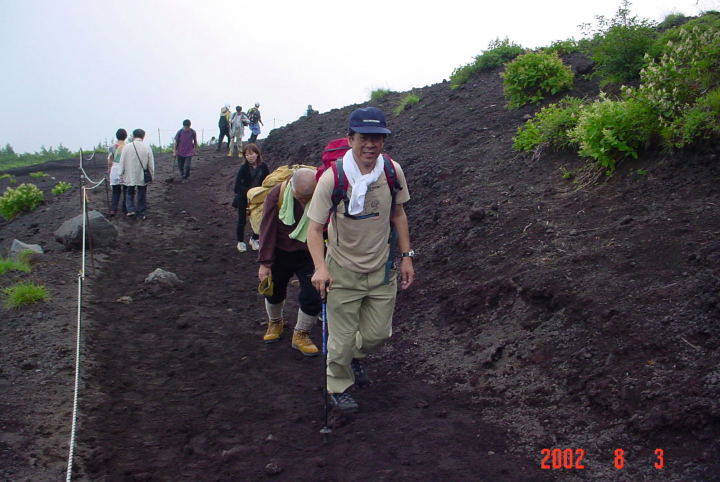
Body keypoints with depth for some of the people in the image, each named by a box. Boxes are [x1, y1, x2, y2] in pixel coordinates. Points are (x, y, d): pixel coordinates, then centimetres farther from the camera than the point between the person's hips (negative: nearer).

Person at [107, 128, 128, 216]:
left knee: (115, 192, 10)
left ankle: (113, 209, -1)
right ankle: (125, 209, 14)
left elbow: (109, 162, 2)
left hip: (115, 171, 2)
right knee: (126, 192, 11)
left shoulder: (112, 147, -1)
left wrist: (109, 172, 13)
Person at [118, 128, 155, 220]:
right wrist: (152, 176, 10)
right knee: (142, 195, 11)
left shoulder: (127, 147, -8)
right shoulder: (147, 148, -8)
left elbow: (122, 163, -2)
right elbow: (151, 165, -2)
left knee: (130, 193, 19)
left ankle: (131, 209, 3)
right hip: (143, 177, 0)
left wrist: (122, 174, 10)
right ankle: (141, 214, 16)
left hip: (130, 176, 0)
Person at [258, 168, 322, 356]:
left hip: (309, 255, -1)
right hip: (280, 253, 1)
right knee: (274, 291, 17)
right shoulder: (277, 195, -19)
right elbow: (267, 230, -12)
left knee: (312, 297, -8)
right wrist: (265, 263, -11)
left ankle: (301, 335, 17)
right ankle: (275, 322, 49)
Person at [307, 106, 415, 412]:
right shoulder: (332, 178, -22)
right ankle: (338, 387, 34)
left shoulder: (393, 172, -10)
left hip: (382, 271, 4)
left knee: (378, 333, 15)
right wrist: (320, 268, -33)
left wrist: (406, 256, 5)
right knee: (342, 339, 5)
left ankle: (356, 356, 51)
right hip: (343, 272, -3)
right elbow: (315, 228, -18)